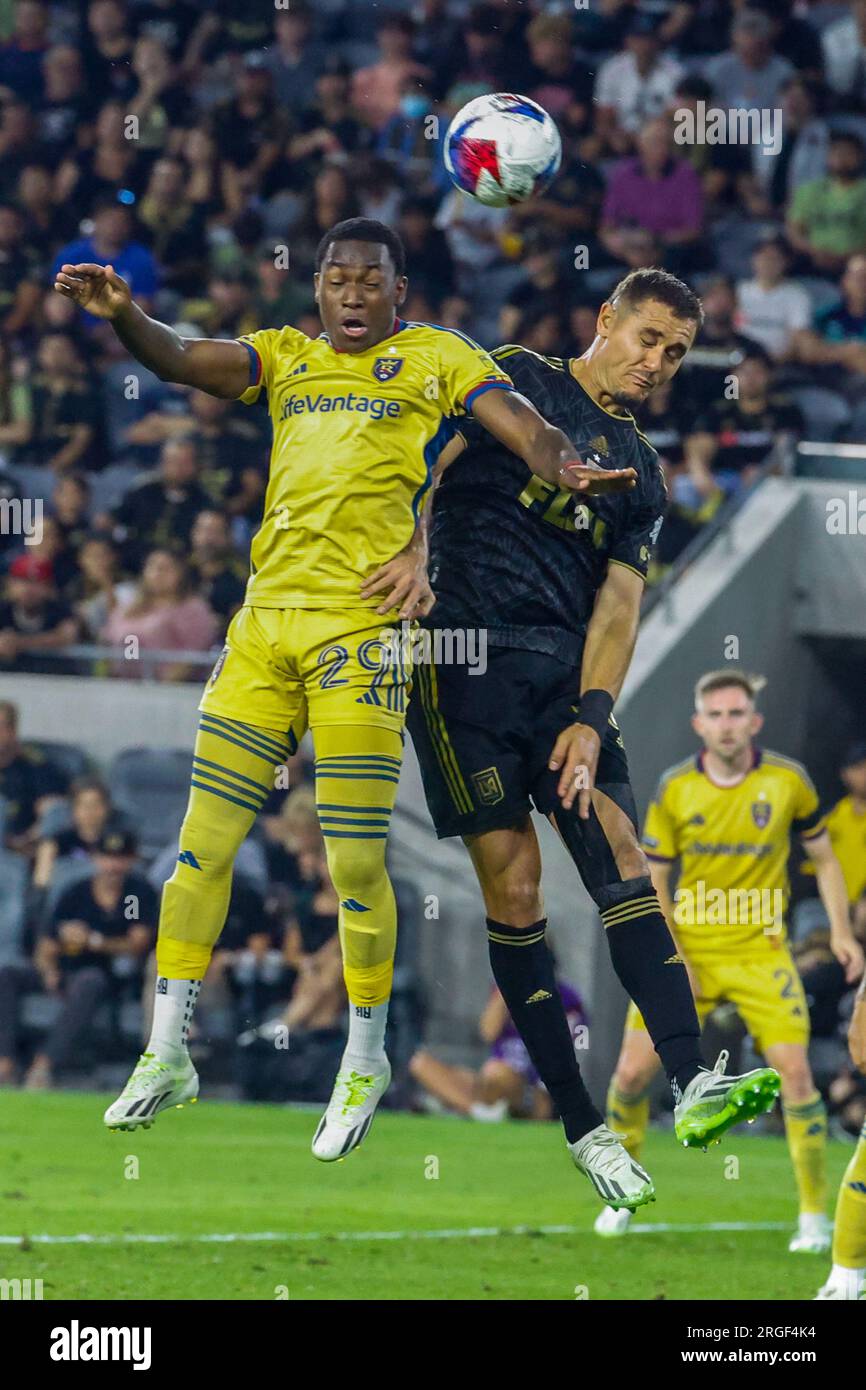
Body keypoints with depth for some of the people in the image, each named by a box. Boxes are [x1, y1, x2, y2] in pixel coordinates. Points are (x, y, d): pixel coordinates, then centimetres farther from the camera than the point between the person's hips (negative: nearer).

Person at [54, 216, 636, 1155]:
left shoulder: (437, 357, 9)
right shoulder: (287, 357, 19)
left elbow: (521, 426, -3)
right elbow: (182, 361, 6)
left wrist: (568, 470, -25)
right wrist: (121, 316, -15)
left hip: (361, 623, -4)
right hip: (267, 619, 4)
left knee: (356, 864, -5)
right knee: (203, 843, 3)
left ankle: (366, 1059, 13)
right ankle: (167, 1054, 12)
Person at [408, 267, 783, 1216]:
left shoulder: (641, 475, 19)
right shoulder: (515, 381, 6)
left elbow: (618, 602, 10)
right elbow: (440, 468, -4)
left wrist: (591, 720, -4)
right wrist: (414, 555, -23)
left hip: (564, 668, 5)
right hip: (465, 655, -5)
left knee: (621, 860, -11)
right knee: (514, 884, -8)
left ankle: (689, 1083, -23)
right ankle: (582, 1128, -5)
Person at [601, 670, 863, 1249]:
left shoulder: (788, 781, -6)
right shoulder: (675, 788, -4)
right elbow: (653, 881, 3)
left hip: (760, 951, -1)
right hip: (687, 948, 1)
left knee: (794, 1070, -15)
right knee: (633, 1071, -4)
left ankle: (815, 1215, -4)